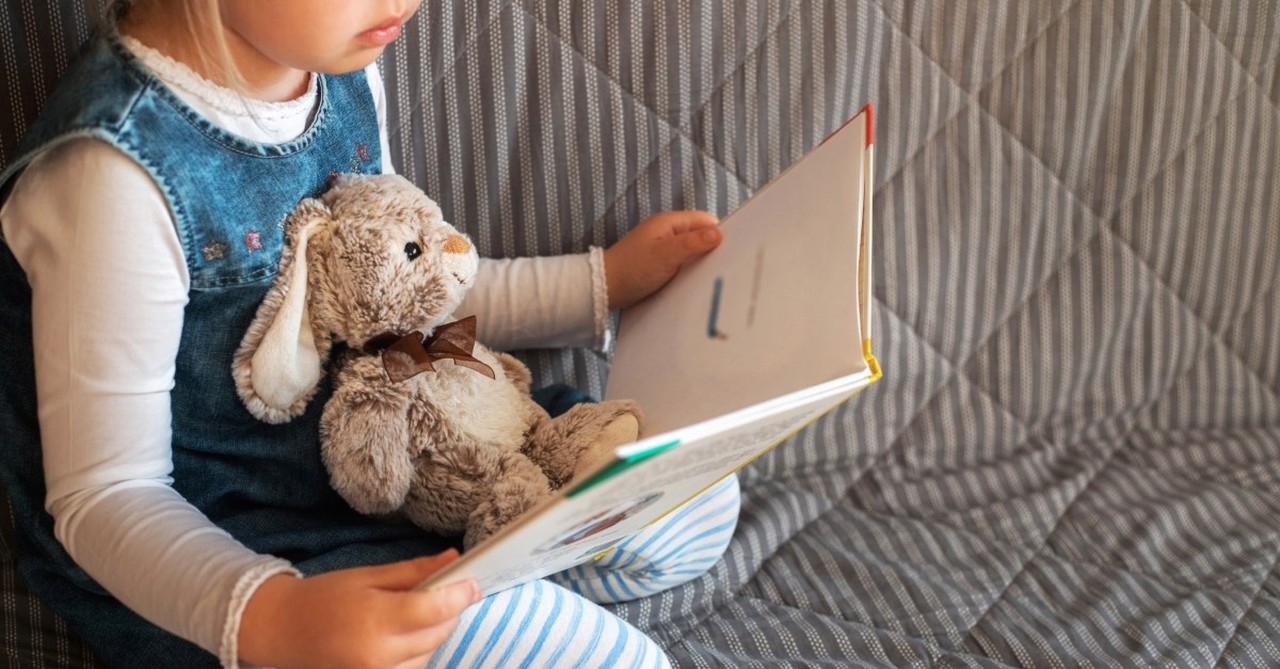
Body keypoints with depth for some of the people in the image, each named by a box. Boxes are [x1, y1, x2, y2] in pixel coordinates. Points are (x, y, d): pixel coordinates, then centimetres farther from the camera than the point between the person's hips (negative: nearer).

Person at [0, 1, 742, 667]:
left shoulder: (341, 65, -4)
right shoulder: (119, 173, -28)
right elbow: (104, 494, -22)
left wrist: (603, 282, 9)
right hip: (224, 560, -8)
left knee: (697, 497, 10)